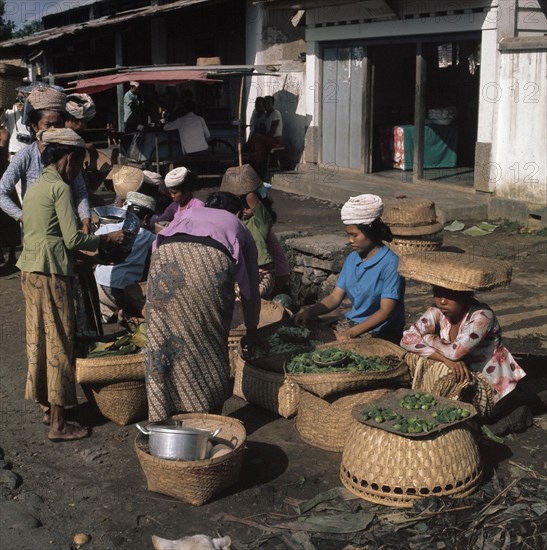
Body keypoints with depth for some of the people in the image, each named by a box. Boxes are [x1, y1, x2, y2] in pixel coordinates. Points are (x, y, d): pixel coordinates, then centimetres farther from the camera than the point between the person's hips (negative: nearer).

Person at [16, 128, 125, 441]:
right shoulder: (60, 188, -11)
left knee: (39, 339, 15)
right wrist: (106, 239, -2)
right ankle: (58, 424, 0)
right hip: (52, 272, -9)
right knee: (59, 342, -4)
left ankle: (47, 406, 27)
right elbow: (73, 239, -15)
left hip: (30, 270, 9)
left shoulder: (35, 188, 17)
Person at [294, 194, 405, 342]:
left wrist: (351, 333, -28)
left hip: (381, 333, -7)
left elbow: (385, 311, -19)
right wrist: (310, 312, -11)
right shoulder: (352, 259, 7)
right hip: (352, 323, 7)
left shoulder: (390, 263, -15)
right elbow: (335, 297, 7)